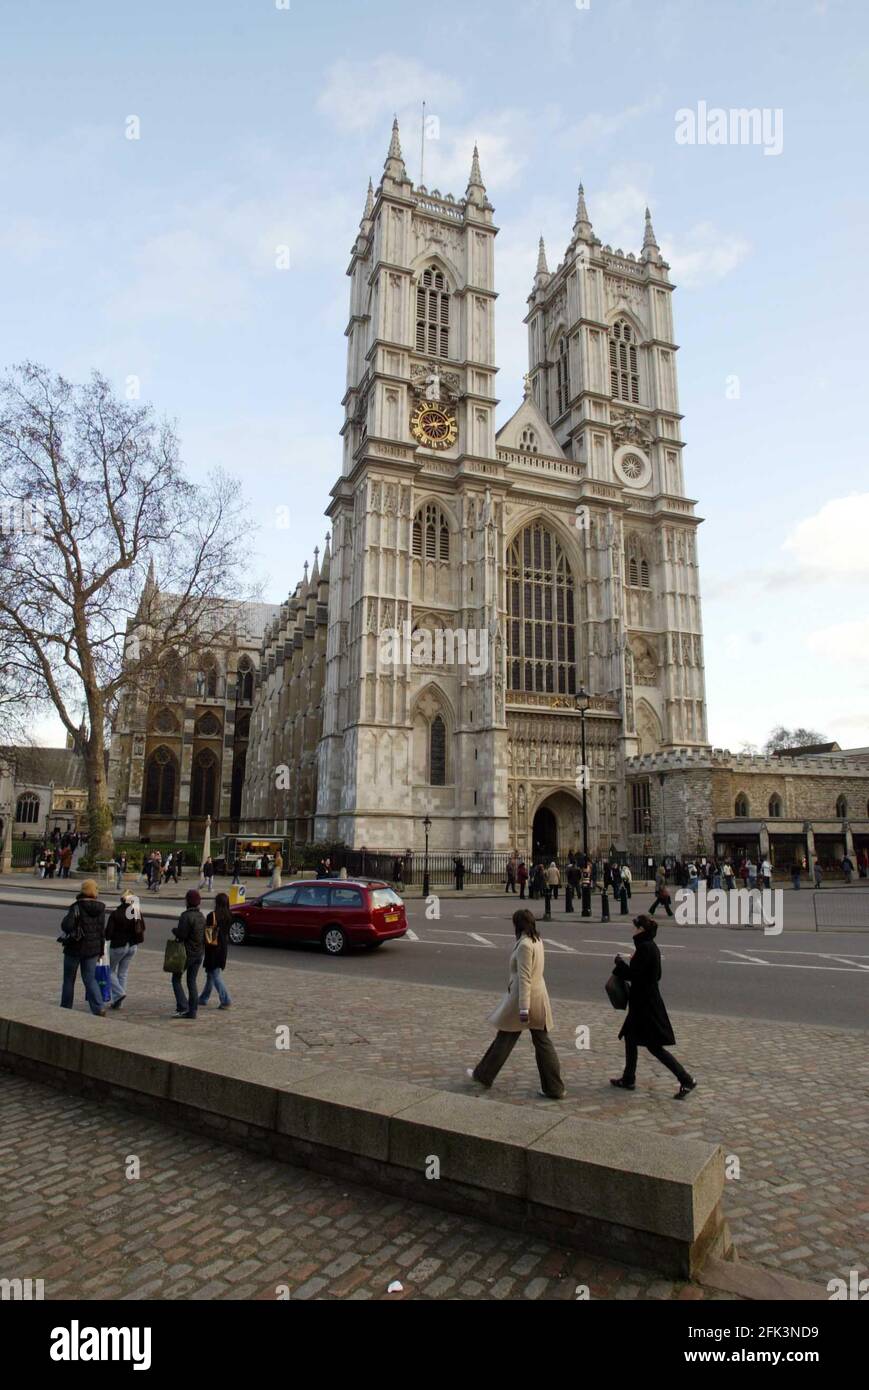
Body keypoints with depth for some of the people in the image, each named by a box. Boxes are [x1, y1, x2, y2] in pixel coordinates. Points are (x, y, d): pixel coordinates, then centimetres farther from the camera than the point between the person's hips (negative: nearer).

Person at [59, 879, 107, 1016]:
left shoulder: (76, 907, -14)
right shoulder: (100, 909, 2)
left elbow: (66, 926, -25)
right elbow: (102, 931, 7)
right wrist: (101, 951, 14)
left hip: (75, 948, -4)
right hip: (93, 949, 4)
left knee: (69, 979, 14)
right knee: (90, 979, 9)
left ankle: (65, 1009, 24)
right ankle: (99, 1008, -7)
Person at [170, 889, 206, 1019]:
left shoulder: (186, 916, -18)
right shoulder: (201, 916, 7)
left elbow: (181, 934, -21)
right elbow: (204, 935, 11)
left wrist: (174, 930, -3)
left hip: (187, 953, -7)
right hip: (199, 953, 7)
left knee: (176, 979, 7)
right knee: (192, 981, 12)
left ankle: (183, 1007, -3)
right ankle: (192, 1011, 12)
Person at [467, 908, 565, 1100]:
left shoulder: (524, 945, -20)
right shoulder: (537, 941, 7)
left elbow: (524, 978, -22)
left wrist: (523, 1009, -22)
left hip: (523, 997, -8)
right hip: (539, 996, 8)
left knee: (504, 1038, 7)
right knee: (542, 1041, 11)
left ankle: (483, 1076, 23)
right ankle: (554, 1088, 13)